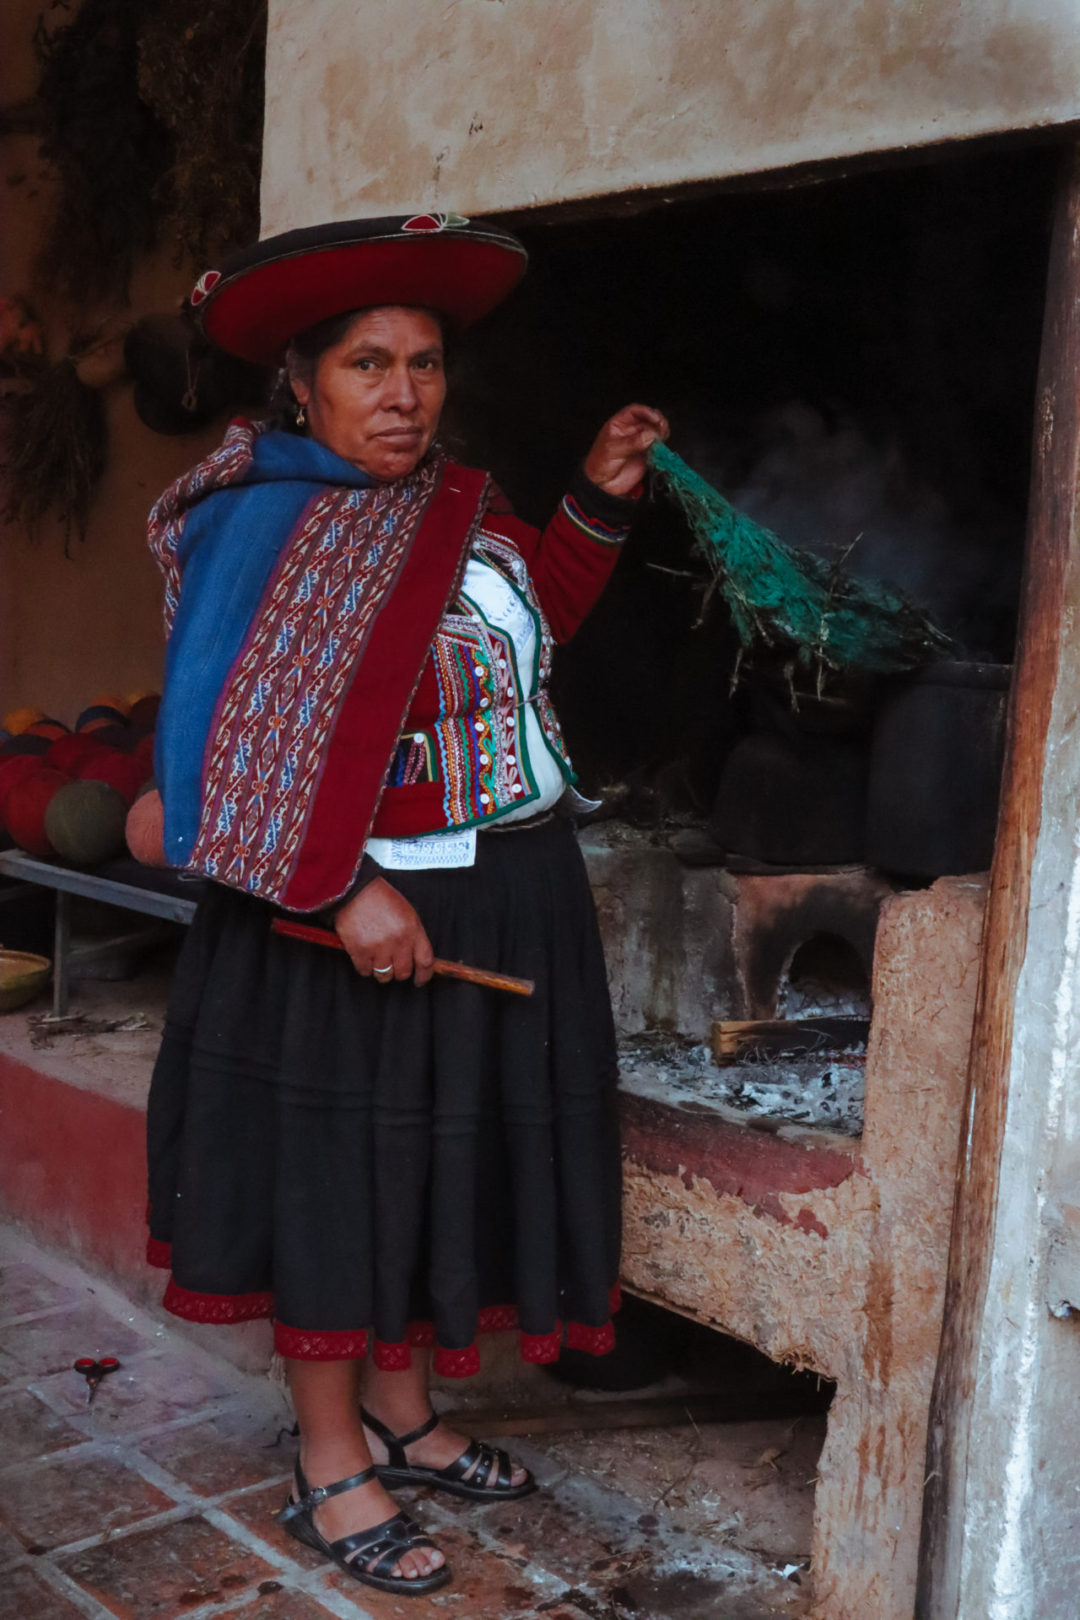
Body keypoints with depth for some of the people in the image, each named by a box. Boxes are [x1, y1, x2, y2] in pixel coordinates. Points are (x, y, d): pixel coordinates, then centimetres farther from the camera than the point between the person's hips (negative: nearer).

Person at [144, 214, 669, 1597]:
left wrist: (599, 499, 12)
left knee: (451, 1160, 17)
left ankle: (399, 1415, 37)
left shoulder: (459, 507, 8)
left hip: (506, 899, 8)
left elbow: (536, 620, 23)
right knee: (344, 1176, 5)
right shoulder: (274, 531, -15)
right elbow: (250, 747, -22)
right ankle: (330, 1469, 25)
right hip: (363, 913, -8)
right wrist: (347, 891, -29)